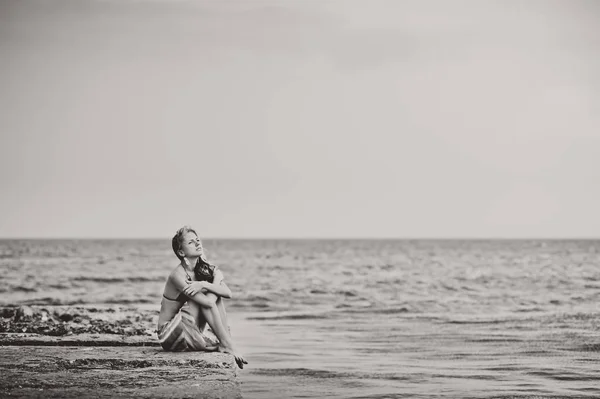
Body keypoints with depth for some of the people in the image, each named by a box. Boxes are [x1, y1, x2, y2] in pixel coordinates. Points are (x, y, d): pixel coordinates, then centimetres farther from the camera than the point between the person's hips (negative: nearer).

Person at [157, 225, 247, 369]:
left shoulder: (202, 269, 3)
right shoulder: (178, 275, -21)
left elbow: (228, 293, -11)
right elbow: (208, 303, -29)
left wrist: (204, 285, -25)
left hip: (190, 332, 8)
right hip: (169, 335, -8)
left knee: (214, 294, -5)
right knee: (209, 299, -22)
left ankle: (226, 341, -14)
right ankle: (226, 344, -19)